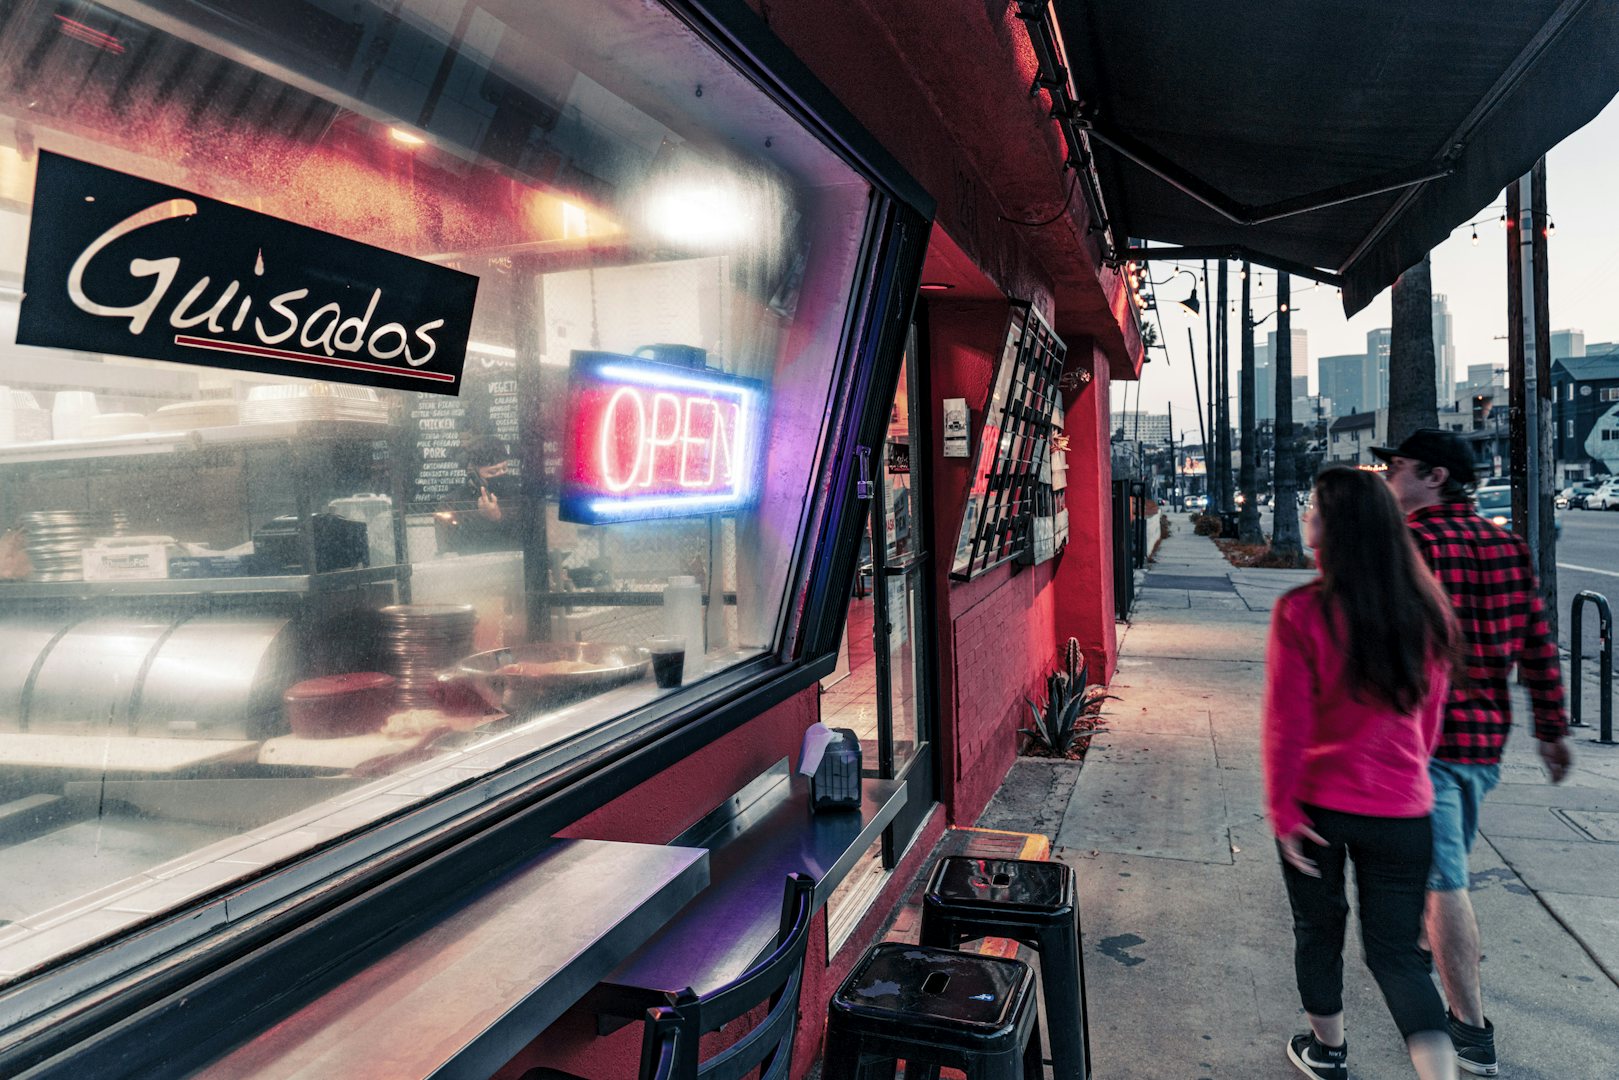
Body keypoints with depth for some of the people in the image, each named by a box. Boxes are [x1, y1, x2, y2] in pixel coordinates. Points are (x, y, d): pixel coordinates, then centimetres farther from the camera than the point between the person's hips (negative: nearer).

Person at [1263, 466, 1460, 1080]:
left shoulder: (1301, 613, -18)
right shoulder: (1427, 611, -4)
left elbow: (1287, 721, -16)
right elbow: (1431, 715, 7)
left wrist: (1281, 805, -6)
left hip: (1318, 801, -2)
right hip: (1401, 806, 3)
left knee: (1318, 927, 20)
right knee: (1396, 952, 13)